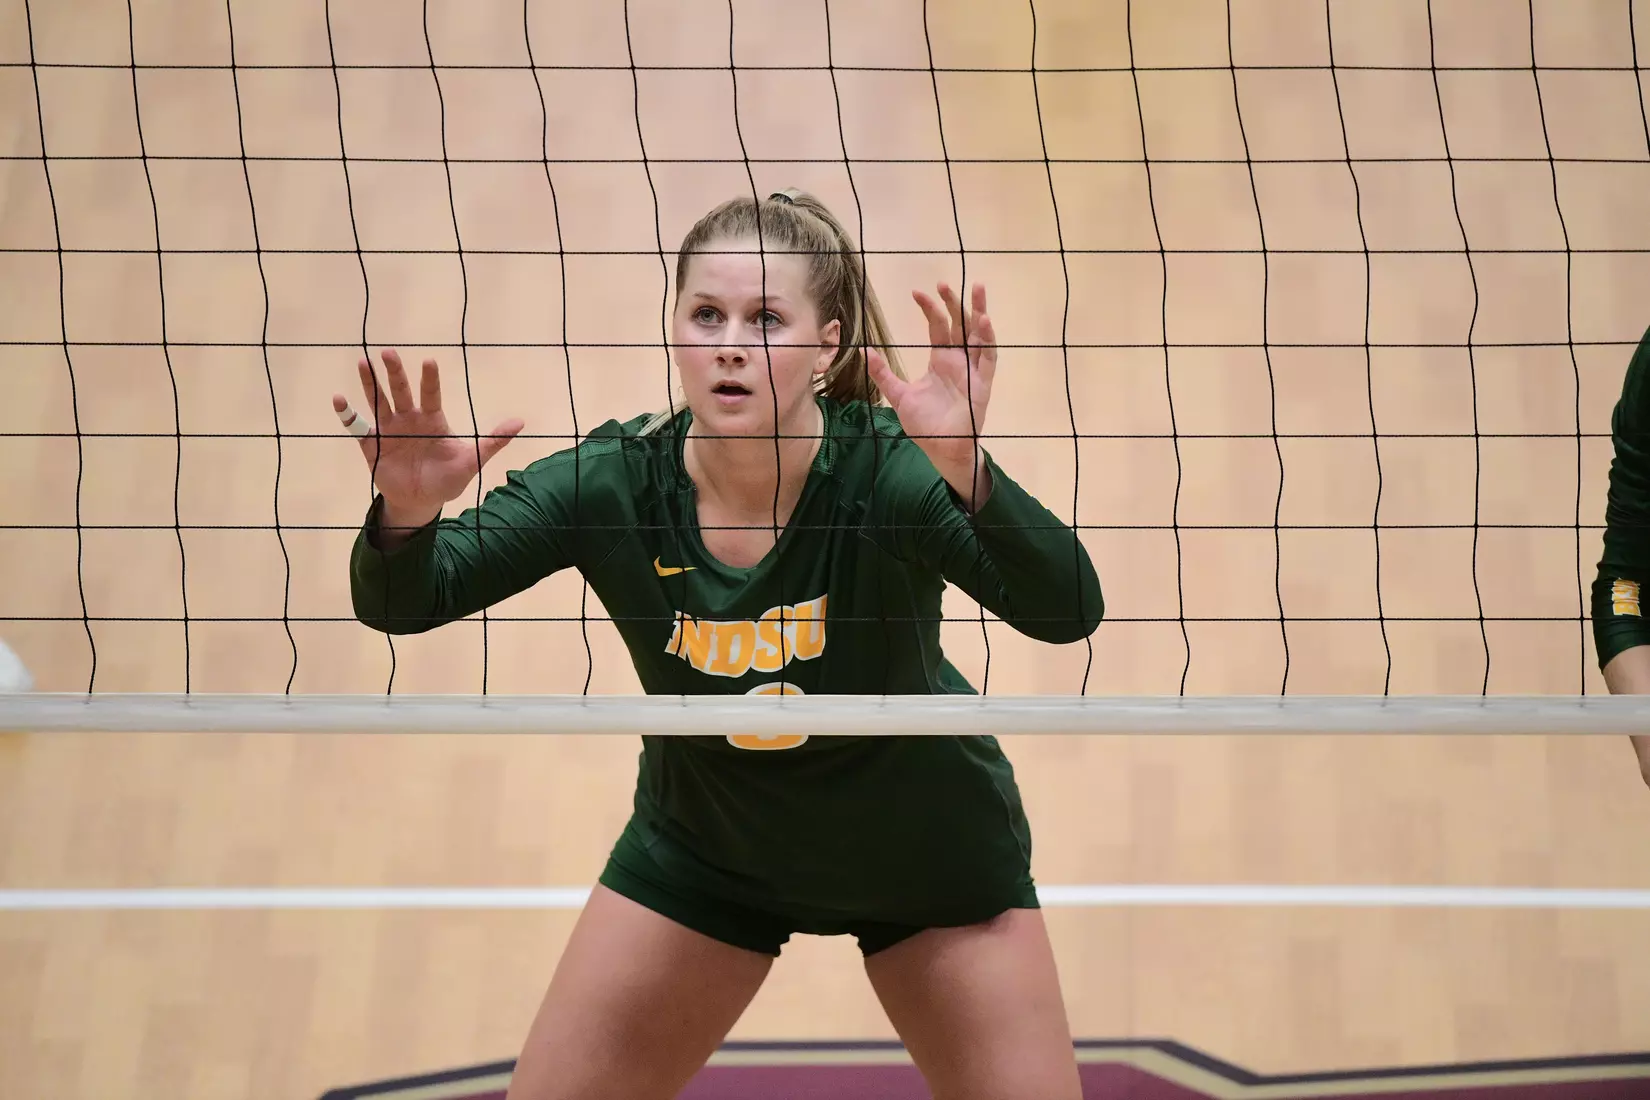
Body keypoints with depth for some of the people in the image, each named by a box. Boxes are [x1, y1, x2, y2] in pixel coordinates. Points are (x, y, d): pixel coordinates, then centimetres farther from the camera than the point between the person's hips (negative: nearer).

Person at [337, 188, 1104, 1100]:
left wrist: (965, 468, -59)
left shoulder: (888, 467, -29)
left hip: (926, 847, -1)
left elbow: (1067, 610, -42)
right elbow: (400, 604, -21)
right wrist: (409, 509, -44)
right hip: (699, 847, 2)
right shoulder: (610, 480, -22)